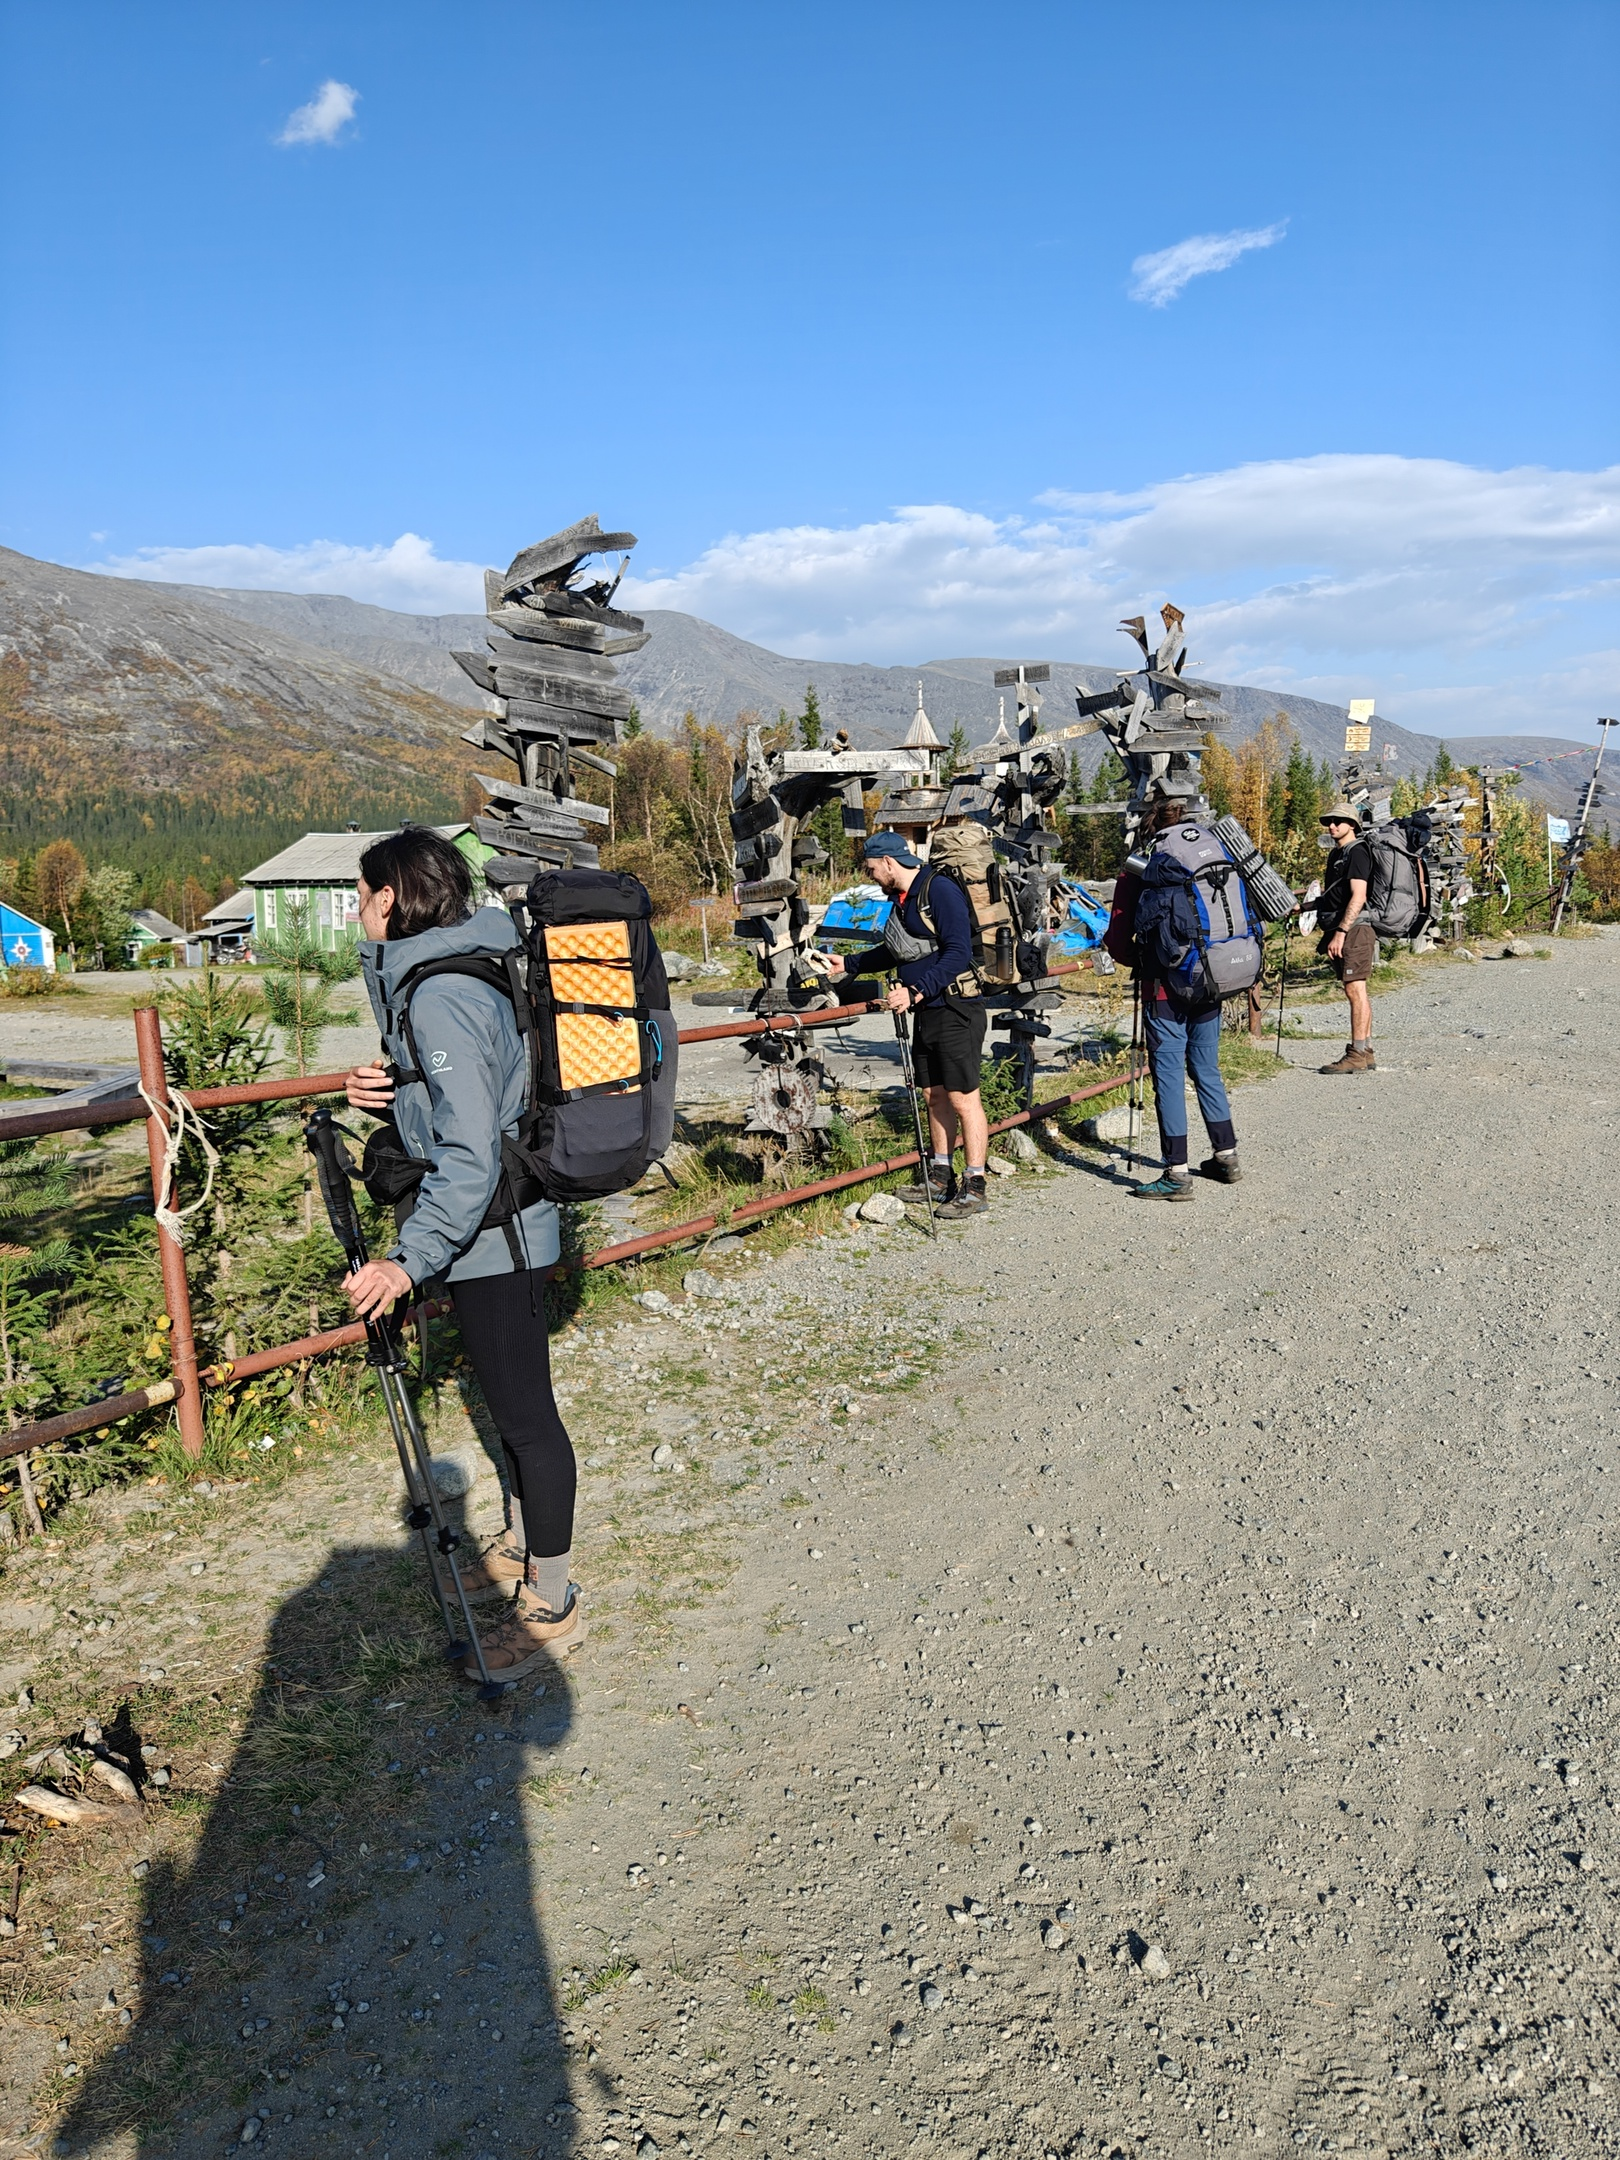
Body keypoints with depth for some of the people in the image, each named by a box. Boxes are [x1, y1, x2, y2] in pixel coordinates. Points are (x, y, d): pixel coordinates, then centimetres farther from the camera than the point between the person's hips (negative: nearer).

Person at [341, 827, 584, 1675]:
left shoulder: (442, 995, -22)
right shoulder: (435, 972, 10)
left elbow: (470, 1154, -27)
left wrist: (409, 1260, -27)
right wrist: (382, 1090, -2)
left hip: (490, 1231, -10)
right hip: (492, 1226, 10)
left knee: (524, 1409, 2)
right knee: (511, 1398, 22)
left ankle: (552, 1604, 16)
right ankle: (523, 1545, 40)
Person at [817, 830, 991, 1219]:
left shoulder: (940, 889, -14)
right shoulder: (901, 898, 14)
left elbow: (958, 951, -22)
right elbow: (897, 951, 29)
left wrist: (916, 991, -26)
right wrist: (848, 965, 28)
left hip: (956, 1011, -9)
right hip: (925, 1013, 9)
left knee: (962, 1097, -6)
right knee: (934, 1095, 14)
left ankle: (974, 1187, -1)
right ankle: (940, 1178, 23)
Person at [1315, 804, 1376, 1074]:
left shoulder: (1356, 853, -10)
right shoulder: (1337, 854, 19)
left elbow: (1358, 897, -20)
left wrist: (1340, 933, -24)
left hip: (1354, 929, -10)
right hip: (1343, 930, 10)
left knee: (1355, 990, -10)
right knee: (1357, 992, 11)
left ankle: (1357, 1055, -10)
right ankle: (1365, 1053, 15)